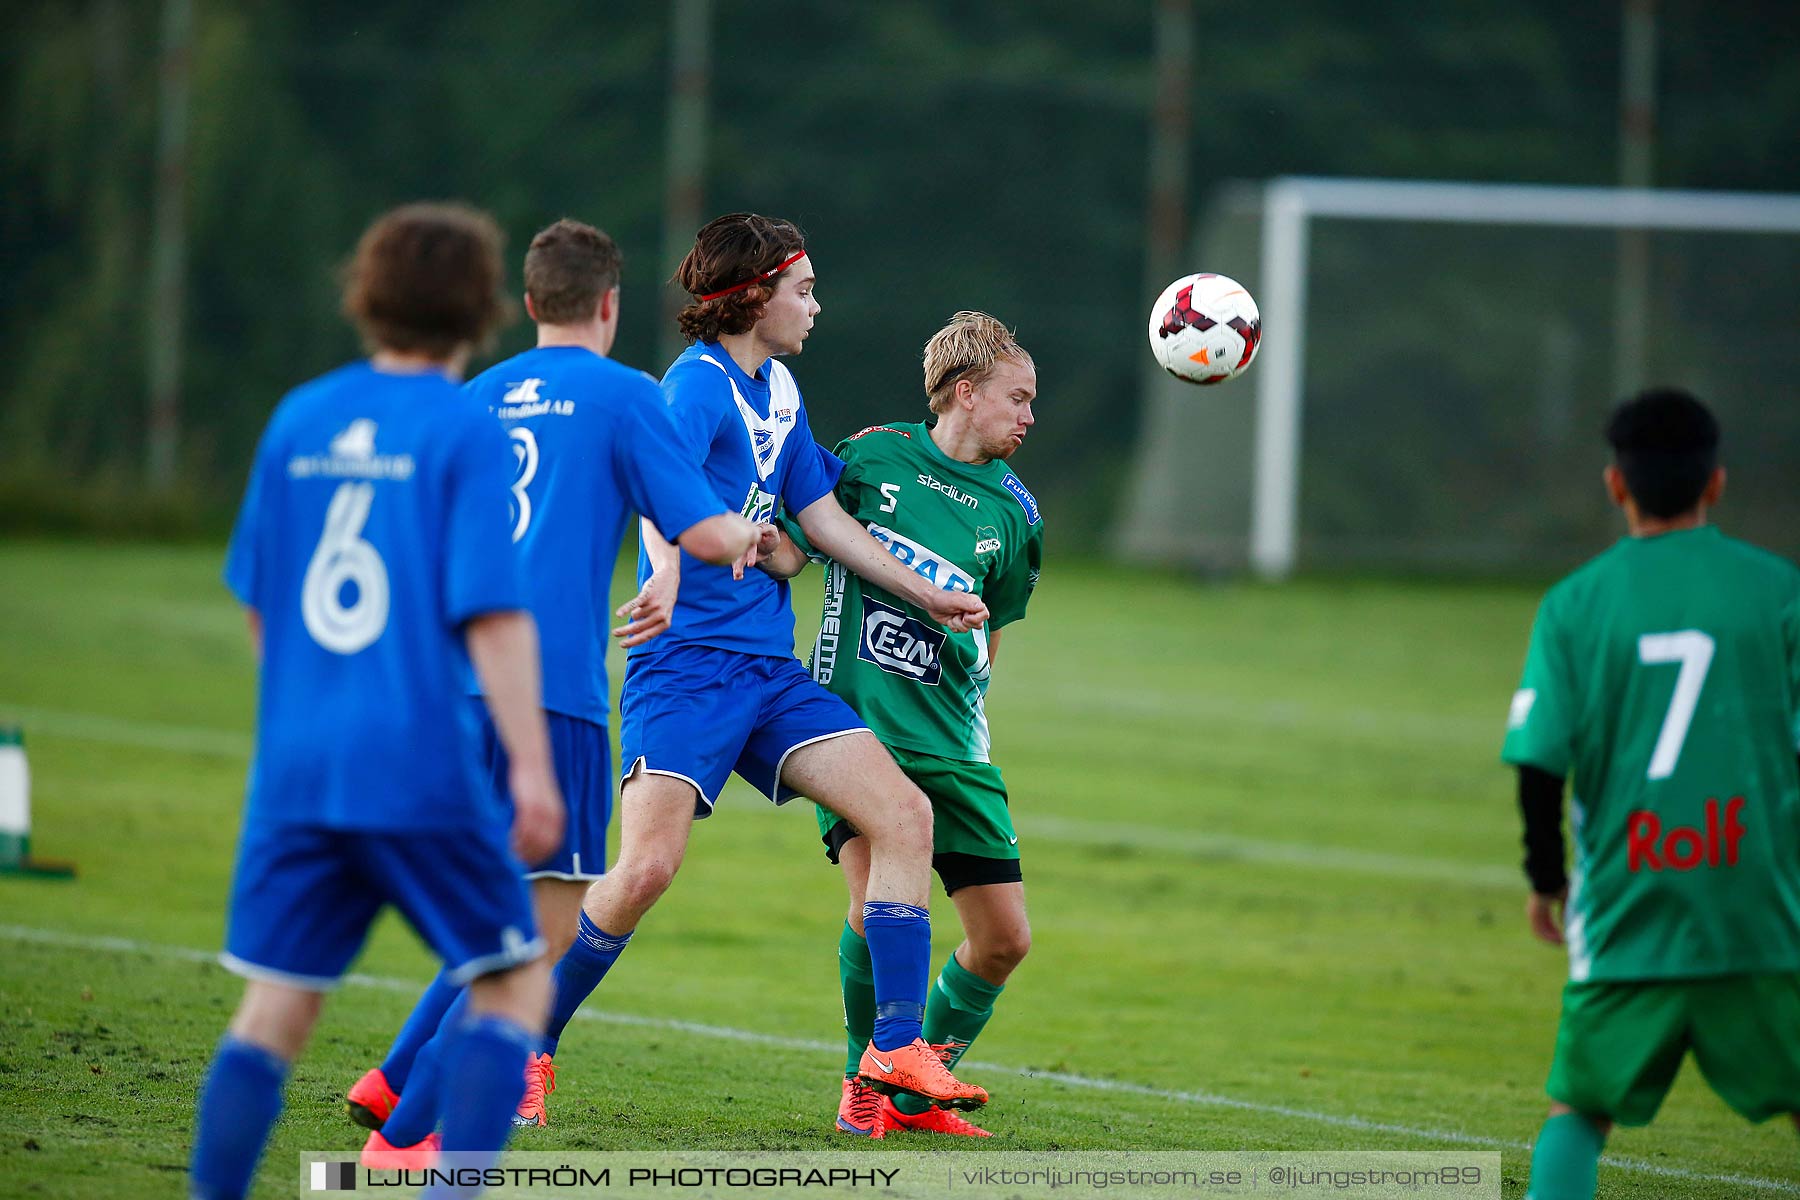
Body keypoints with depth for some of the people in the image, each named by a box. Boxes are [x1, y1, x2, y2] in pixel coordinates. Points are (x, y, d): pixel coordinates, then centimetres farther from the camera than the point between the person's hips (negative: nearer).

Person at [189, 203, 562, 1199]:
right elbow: (492, 612, -14)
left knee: (275, 1008, 7)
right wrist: (530, 767, -13)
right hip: (423, 764, -5)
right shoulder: (465, 429, -7)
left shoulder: (299, 419, 9)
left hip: (294, 768, 5)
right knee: (514, 985, 8)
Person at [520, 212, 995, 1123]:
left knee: (904, 816, -4)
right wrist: (670, 569, -49)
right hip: (686, 664, -8)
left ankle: (897, 1048, -2)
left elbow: (821, 516, 27)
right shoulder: (700, 383, -10)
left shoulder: (778, 390, 18)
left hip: (771, 671, 8)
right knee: (645, 868, -19)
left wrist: (926, 596, 31)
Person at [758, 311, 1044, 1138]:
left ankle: (918, 1094, 22)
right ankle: (866, 1080, 1)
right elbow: (788, 553, 3)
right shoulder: (874, 457, -1)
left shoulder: (1012, 512, 9)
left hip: (949, 744, 4)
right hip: (852, 723, -4)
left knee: (1004, 938, 0)